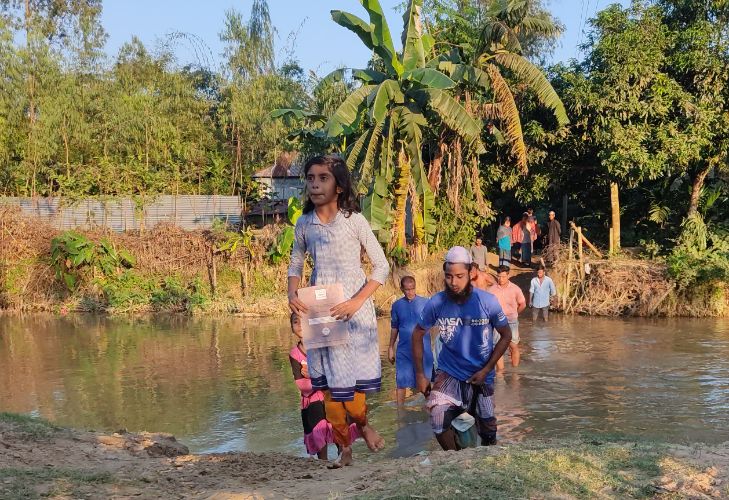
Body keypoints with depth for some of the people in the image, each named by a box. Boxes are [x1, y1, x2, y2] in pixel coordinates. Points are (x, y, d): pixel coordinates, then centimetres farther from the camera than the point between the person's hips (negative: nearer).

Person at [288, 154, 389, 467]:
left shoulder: (354, 220, -8)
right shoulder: (304, 224, 1)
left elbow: (381, 266, -5)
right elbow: (296, 265, 15)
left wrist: (357, 301, -16)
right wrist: (292, 295, -4)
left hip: (354, 310, -3)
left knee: (352, 380, -1)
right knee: (328, 383, 6)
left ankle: (363, 424, 32)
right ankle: (344, 449, 21)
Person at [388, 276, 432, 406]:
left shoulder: (425, 303, -3)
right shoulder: (397, 305, 4)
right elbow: (394, 328, 12)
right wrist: (391, 348, 11)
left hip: (423, 349, -1)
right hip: (404, 350, 2)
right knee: (401, 383, 5)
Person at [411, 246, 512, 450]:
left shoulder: (487, 301, -15)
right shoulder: (436, 302, -14)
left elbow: (506, 335, -4)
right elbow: (418, 334, 0)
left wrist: (486, 370, -11)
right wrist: (420, 374, -3)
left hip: (481, 375, 1)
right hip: (449, 373, -1)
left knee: (488, 430, 11)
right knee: (438, 419, -24)